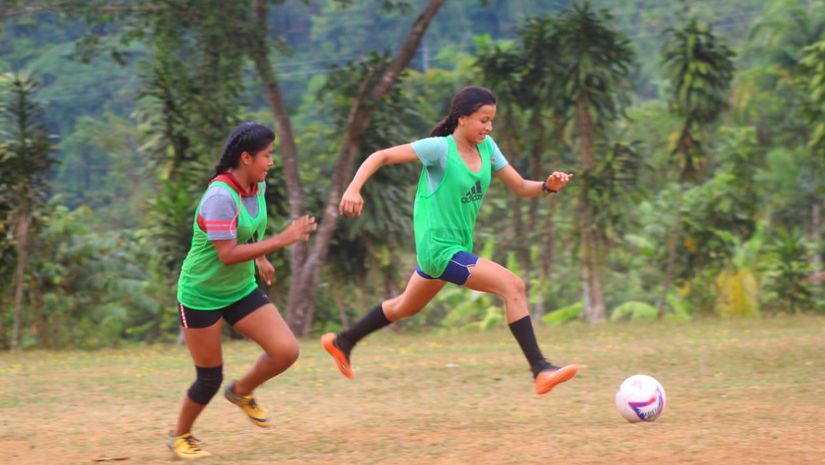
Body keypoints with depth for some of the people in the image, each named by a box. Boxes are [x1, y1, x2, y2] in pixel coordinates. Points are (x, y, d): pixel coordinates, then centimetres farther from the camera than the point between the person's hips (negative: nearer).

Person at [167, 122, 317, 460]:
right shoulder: (220, 197, -28)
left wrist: (261, 259, 24)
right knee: (210, 379, 2)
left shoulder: (258, 185, -2)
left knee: (287, 351, -8)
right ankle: (180, 436, 28)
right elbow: (228, 254, -31)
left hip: (241, 290, 7)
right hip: (202, 296, -7)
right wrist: (282, 240, -31)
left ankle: (242, 391, 21)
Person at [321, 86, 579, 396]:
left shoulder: (486, 148, 3)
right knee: (513, 286, -20)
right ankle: (540, 370, -20)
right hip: (440, 250, -9)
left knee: (406, 307, 27)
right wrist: (353, 189, -30)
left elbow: (521, 187, 5)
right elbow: (381, 157, -16)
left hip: (457, 247, 9)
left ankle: (342, 342, 46)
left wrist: (548, 186, -15)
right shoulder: (440, 148, -17)